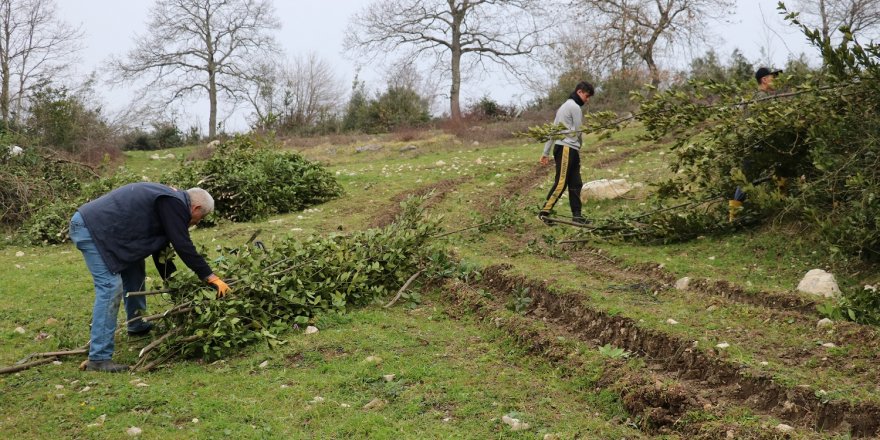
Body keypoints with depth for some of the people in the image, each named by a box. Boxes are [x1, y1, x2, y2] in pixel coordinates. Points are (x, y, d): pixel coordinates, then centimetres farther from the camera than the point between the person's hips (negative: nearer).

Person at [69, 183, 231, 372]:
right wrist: (211, 277, -11)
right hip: (91, 227, -11)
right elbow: (183, 246, -16)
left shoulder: (167, 201, 18)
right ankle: (99, 358, -14)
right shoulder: (174, 204, -12)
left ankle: (137, 325, 38)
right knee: (111, 287, -15)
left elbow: (159, 248, 23)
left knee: (133, 269, 22)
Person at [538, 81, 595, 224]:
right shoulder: (575, 107, -7)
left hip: (568, 150, 10)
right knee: (561, 182, -13)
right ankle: (544, 212, -14)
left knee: (575, 184, 7)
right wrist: (578, 147, 14)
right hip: (567, 149, -10)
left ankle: (577, 215, 8)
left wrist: (546, 152, 19)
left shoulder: (564, 106, 23)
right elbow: (577, 131, -6)